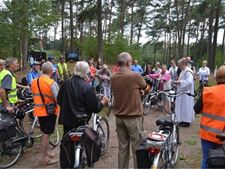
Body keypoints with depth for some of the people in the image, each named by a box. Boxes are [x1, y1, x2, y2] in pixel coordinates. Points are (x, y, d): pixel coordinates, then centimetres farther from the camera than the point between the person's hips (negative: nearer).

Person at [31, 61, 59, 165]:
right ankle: (44, 158, 12)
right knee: (46, 134, 2)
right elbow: (58, 98, -19)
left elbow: (34, 96, 10)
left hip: (39, 110, 7)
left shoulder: (34, 82, 2)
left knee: (44, 133, 20)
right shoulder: (51, 83, -20)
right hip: (49, 111, -7)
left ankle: (45, 153, 34)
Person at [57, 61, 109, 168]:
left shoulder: (66, 83, -4)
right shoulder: (87, 87, -19)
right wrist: (103, 102, 4)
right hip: (80, 121, -4)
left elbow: (59, 101, 9)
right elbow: (95, 108, -14)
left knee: (66, 143, 17)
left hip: (66, 119, 5)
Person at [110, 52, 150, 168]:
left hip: (119, 117, 5)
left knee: (122, 147, 14)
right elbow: (147, 89, 3)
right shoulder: (135, 76, -14)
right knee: (137, 148, 5)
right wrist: (140, 89, 25)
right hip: (133, 117, -5)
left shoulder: (113, 78, 1)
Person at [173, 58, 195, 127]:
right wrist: (177, 82, 6)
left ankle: (186, 121, 5)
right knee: (182, 106, 14)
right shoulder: (183, 71, 14)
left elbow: (189, 82, -28)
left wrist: (179, 82, -23)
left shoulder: (188, 72, -17)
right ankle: (182, 120, 22)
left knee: (185, 106, -3)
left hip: (186, 93, -10)